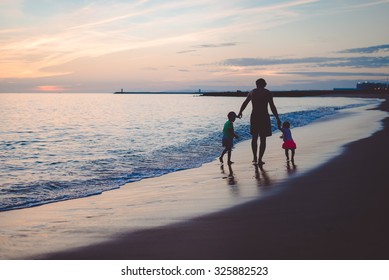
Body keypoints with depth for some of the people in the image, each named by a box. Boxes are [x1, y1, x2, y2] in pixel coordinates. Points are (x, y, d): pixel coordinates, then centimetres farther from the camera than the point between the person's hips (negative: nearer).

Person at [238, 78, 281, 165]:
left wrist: (240, 113, 36)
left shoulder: (252, 92, 8)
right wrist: (277, 119, -5)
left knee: (254, 137, 19)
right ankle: (260, 159, 0)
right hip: (264, 117, -3)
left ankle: (255, 157, 16)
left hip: (254, 117, 3)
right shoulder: (267, 93, -3)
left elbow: (244, 103, 21)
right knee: (263, 139, 4)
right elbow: (272, 107, -10)